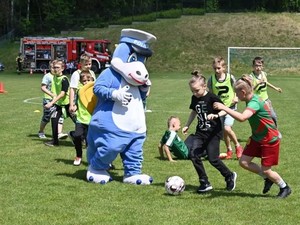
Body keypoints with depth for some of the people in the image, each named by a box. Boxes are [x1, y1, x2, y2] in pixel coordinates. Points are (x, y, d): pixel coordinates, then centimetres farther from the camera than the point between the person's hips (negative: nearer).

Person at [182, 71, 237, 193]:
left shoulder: (212, 98, -14)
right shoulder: (194, 98, 5)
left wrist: (216, 115, -31)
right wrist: (187, 125, 19)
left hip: (213, 132, -6)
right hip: (200, 132, 6)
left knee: (213, 159, -6)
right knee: (193, 154, -11)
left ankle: (230, 176, 21)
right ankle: (205, 183, -1)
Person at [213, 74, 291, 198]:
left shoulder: (255, 103, -30)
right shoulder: (251, 100, -1)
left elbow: (242, 117, -47)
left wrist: (224, 107, -46)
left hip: (269, 140, -9)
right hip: (257, 137, 9)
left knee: (266, 170, -1)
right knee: (243, 161, 1)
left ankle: (284, 188, 26)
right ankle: (267, 179, 21)